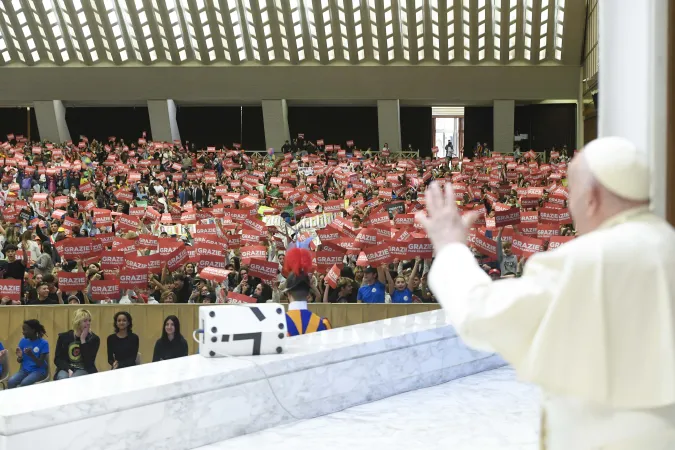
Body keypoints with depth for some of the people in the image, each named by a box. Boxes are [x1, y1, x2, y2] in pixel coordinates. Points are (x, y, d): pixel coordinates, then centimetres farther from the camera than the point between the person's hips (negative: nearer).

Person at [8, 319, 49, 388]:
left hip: (39, 371, -4)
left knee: (24, 383, -32)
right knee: (10, 382, -24)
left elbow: (40, 364, -14)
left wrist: (32, 355, -31)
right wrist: (20, 356, -15)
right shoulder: (23, 341, 4)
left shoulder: (43, 343, -11)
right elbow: (20, 361, 8)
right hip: (25, 370, 4)